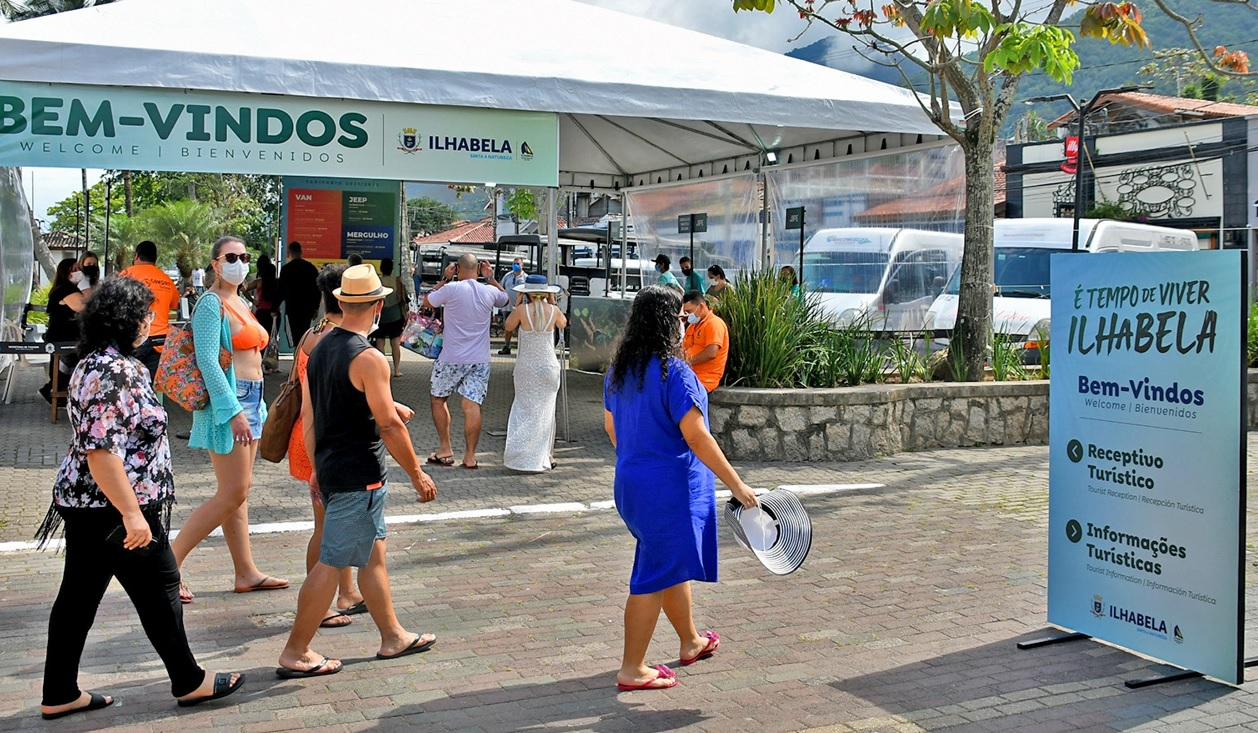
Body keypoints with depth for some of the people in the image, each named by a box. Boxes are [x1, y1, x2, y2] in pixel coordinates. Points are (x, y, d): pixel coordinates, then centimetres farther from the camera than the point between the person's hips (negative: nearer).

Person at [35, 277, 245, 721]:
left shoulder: (96, 363, 12)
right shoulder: (113, 372, -21)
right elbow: (101, 451, -27)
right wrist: (133, 513, -26)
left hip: (85, 506, 10)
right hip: (112, 510, -10)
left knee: (79, 595, 13)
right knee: (159, 589, 4)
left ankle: (59, 696, 21)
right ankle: (189, 682, 17)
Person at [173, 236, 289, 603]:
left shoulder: (240, 303, 16)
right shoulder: (211, 304, -11)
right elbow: (208, 361, -19)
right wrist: (234, 411, -25)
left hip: (249, 400, 9)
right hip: (227, 400, -9)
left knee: (239, 492, 12)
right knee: (233, 494, -9)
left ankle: (246, 573, 18)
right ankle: (170, 561, -2)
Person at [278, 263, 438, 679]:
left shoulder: (319, 349, 7)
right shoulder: (369, 359, -18)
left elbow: (309, 417, 13)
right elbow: (389, 426, -17)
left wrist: (316, 469, 21)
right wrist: (417, 474, -7)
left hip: (329, 469, 9)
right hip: (359, 477, -9)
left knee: (373, 554, 17)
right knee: (331, 563, -1)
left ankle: (393, 637, 28)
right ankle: (295, 653, 5)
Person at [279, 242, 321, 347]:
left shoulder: (286, 269, -8)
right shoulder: (312, 268, 4)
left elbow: (281, 291, -5)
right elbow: (317, 289, 7)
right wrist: (315, 308, 16)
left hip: (293, 308, -4)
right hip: (308, 308, 4)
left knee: (296, 336, -2)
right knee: (304, 335, 14)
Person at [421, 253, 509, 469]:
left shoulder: (451, 289, -11)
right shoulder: (489, 292, 0)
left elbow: (427, 302, 7)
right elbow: (505, 298, 25)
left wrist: (445, 279, 11)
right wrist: (491, 278, 19)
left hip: (451, 359, -3)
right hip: (480, 360, 3)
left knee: (439, 400, 15)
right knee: (472, 405, 0)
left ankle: (445, 449, 15)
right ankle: (470, 455, -1)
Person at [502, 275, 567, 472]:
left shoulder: (522, 310, -11)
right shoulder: (553, 311, -4)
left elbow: (508, 327, 7)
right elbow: (563, 324, 17)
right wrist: (553, 303, 17)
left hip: (526, 366, -1)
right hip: (549, 366, 1)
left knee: (525, 408, 6)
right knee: (545, 410, 10)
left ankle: (518, 454, 0)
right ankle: (546, 456, 15)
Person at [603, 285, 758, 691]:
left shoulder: (619, 369, 6)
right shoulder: (674, 372, -20)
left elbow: (611, 426, 16)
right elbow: (695, 436, -22)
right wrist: (736, 484, -17)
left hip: (631, 482, 9)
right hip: (670, 487, -9)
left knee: (674, 563, 24)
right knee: (657, 574, 1)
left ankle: (691, 642, 42)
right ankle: (633, 669, 8)